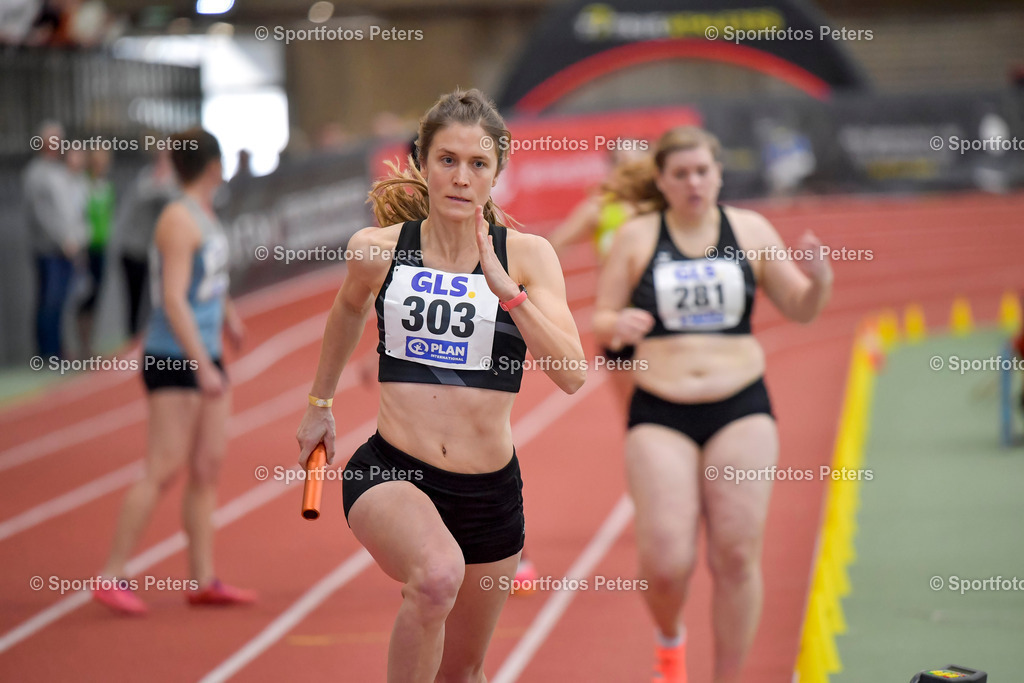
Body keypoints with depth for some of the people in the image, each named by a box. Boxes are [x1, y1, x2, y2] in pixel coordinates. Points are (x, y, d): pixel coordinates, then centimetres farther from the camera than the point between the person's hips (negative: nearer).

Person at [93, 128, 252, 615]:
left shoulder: (204, 216, 14)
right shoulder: (179, 220, -15)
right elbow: (174, 300, -22)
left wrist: (227, 312, 46)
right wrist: (204, 366, -26)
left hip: (205, 357, 9)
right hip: (174, 359, -9)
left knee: (208, 466, 7)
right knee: (165, 469, -11)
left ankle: (203, 579, 10)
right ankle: (112, 577, -7)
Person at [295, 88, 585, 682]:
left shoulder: (527, 255, -3)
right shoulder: (378, 250, -1)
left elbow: (572, 375, -13)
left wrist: (505, 288, -22)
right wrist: (320, 402, 32)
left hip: (490, 492, 2)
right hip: (391, 473, -2)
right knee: (438, 573, -36)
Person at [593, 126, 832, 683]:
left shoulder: (751, 231, 6)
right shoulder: (636, 238, 3)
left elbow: (800, 309, 10)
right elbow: (600, 322, 4)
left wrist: (819, 282, -13)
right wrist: (616, 326, -19)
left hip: (741, 411, 1)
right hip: (660, 416, -1)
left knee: (737, 555, -2)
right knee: (666, 562, -8)